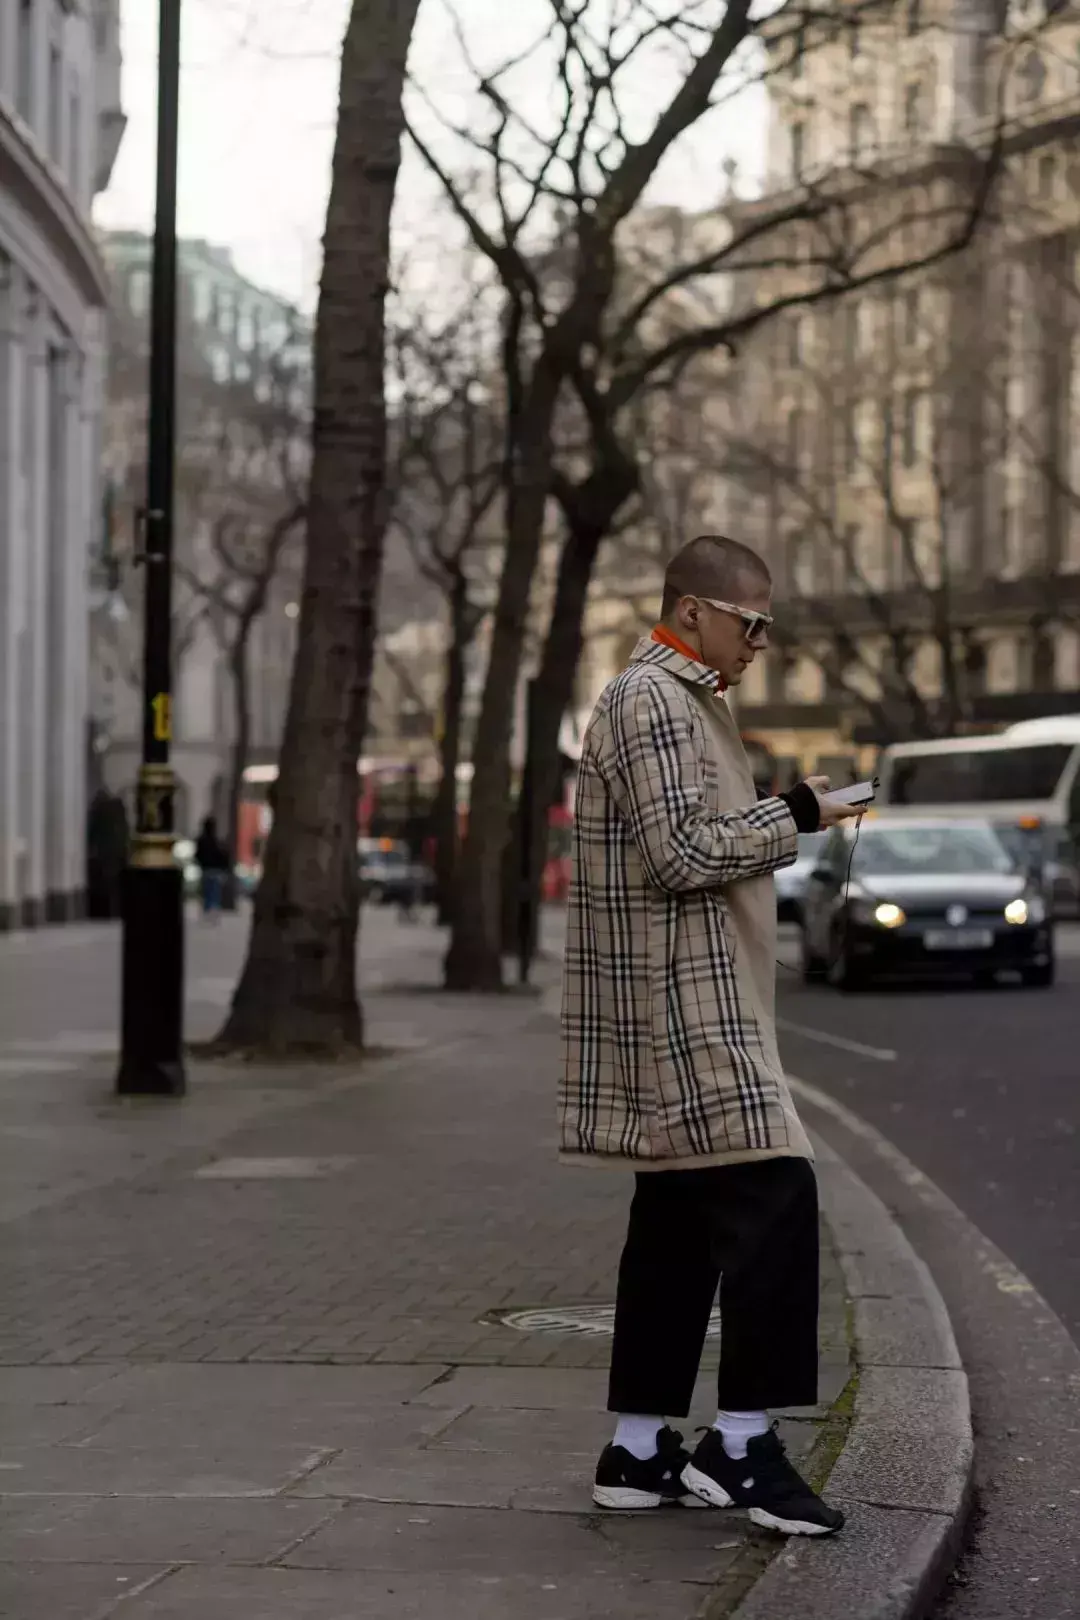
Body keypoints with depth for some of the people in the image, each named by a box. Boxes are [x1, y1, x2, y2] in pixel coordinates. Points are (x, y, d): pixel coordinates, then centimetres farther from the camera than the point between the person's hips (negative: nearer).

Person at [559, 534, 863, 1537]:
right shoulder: (652, 699, -12)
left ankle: (639, 1450, 13)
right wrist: (793, 815, -12)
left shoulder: (679, 700, 21)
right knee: (773, 1195, -13)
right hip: (679, 1001, -11)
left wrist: (781, 824, 16)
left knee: (679, 1219, 10)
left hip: (693, 1003, 11)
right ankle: (743, 1443, -10)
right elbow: (680, 854, -20)